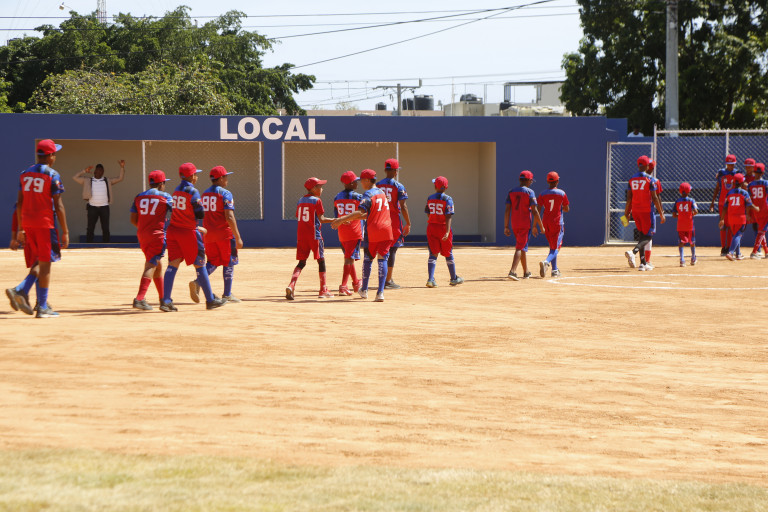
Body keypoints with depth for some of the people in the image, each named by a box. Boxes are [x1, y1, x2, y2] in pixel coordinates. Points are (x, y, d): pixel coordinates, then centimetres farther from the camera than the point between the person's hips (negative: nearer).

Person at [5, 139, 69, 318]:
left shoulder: (25, 174, 10)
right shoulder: (52, 175, -9)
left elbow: (19, 203, 11)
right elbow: (58, 206, -11)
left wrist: (20, 228, 16)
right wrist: (65, 232, -8)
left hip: (28, 223, 6)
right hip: (45, 223, -6)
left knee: (37, 263, 16)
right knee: (45, 264, 1)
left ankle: (20, 291, -6)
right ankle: (42, 308, 3)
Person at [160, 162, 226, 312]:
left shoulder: (176, 190, 11)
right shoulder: (193, 191, -13)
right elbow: (200, 214, -14)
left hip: (173, 230, 6)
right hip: (188, 232, -6)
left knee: (173, 264, 2)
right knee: (199, 265, 4)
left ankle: (165, 301, -9)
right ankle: (210, 300, 12)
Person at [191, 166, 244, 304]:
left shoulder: (204, 194, 12)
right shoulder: (225, 194, -11)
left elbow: (202, 216, 16)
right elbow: (229, 217, -18)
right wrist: (238, 237, -16)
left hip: (208, 234, 6)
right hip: (224, 234, -6)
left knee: (213, 262, 13)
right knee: (229, 263, 6)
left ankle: (197, 282, -12)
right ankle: (227, 295, 9)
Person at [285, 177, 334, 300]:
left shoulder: (300, 201, 12)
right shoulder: (317, 201, -7)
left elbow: (298, 218, 13)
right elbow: (321, 219, -11)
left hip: (301, 235, 6)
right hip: (314, 234, -5)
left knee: (301, 262, 8)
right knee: (321, 261, 6)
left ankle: (292, 285, -14)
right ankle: (323, 290, 8)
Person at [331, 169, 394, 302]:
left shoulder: (368, 195, -9)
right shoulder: (382, 192, 17)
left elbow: (360, 212, -24)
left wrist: (342, 219, -24)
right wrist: (350, 219, 23)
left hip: (372, 231, -5)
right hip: (386, 230, 5)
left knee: (367, 259, 11)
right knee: (382, 259, 1)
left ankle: (364, 290, 23)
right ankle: (380, 292, -10)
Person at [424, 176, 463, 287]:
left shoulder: (430, 198, 2)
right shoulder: (447, 199, -10)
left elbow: (427, 213, 9)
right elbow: (449, 216, -17)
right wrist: (447, 231, -22)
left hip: (431, 227, 3)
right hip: (443, 227, -3)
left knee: (433, 254, 3)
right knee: (448, 254, 11)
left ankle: (430, 279, -12)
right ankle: (454, 278, 24)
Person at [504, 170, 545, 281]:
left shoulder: (511, 192, 7)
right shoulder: (529, 192, -8)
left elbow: (507, 210, 2)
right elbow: (535, 211, -13)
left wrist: (506, 227, 3)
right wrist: (541, 226, -7)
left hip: (514, 224, 6)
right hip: (525, 224, -6)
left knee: (522, 247, 19)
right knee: (520, 247, -7)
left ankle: (526, 272, 28)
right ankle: (512, 271, -23)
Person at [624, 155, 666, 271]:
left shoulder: (631, 179, 5)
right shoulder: (650, 180, -9)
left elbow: (629, 198, 6)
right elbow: (655, 198, -10)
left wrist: (626, 213, 14)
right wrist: (661, 214, -5)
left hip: (635, 211, 6)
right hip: (647, 210, -5)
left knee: (642, 235, 15)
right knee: (648, 236, -2)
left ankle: (643, 263, 11)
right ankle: (633, 252, -29)